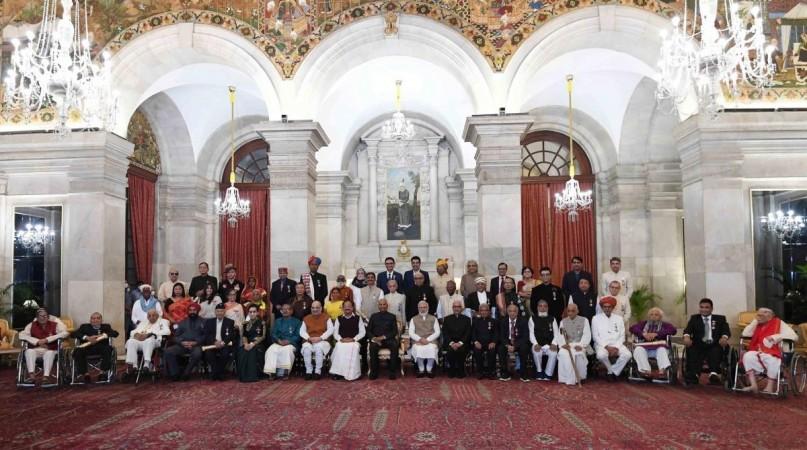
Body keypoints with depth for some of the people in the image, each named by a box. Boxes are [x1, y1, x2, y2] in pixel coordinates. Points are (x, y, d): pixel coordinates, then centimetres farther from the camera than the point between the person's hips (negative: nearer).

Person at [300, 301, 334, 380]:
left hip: (322, 341, -2)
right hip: (308, 341, 2)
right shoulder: (306, 318, 16)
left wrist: (320, 338, -16)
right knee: (306, 348, -32)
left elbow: (330, 330, -3)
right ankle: (308, 371, -20)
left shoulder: (326, 317, 10)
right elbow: (302, 331, 7)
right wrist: (309, 338, -13)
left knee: (319, 347, -35)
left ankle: (318, 371, -24)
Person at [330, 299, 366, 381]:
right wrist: (341, 339, -10)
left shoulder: (358, 318, 12)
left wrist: (353, 339, -10)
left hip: (354, 341, -1)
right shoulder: (339, 319, 17)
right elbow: (335, 333, 10)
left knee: (354, 348, -35)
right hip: (341, 341, 1)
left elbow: (362, 332, 5)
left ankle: (352, 374, -31)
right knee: (339, 347, -33)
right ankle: (337, 372, -29)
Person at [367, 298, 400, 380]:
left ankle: (392, 371, -24)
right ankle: (374, 372, -22)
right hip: (376, 340, 1)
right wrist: (374, 338, -10)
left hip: (388, 339, 0)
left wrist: (383, 337, -11)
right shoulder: (374, 316, 17)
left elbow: (395, 332, 4)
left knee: (395, 345, -33)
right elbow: (368, 331, 11)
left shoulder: (392, 316, 13)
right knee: (372, 346, -33)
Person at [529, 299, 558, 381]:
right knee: (536, 353, -34)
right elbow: (531, 333, 1)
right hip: (537, 345, -1)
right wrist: (535, 344, -17)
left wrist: (554, 344, -14)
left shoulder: (552, 319, 15)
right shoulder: (533, 319, 11)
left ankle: (548, 374, -15)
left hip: (549, 345, 1)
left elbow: (556, 334, 6)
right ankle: (539, 372, -8)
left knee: (554, 353, -32)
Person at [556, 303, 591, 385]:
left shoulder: (584, 320, 8)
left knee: (578, 353, -35)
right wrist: (563, 344, -16)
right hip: (567, 345, 2)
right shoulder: (563, 321, 15)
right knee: (563, 353, -32)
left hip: (579, 345, -1)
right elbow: (560, 335, 5)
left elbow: (587, 335, -3)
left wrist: (581, 345, -19)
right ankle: (568, 379, -25)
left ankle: (579, 377, -14)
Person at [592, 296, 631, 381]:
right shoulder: (596, 319, 6)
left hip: (617, 345, 2)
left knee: (627, 354, -28)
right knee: (601, 355, -35)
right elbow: (595, 336, 0)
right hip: (602, 345, -2)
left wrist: (616, 347, -10)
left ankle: (613, 372, -9)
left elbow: (622, 336, 8)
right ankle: (613, 372, -6)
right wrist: (606, 347, -13)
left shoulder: (619, 319, 13)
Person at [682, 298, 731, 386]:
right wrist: (686, 336, -23)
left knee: (716, 351, -34)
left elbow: (726, 330, 2)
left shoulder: (720, 319, 20)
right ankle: (693, 375, -50)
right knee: (692, 350, -32)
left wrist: (724, 337, -23)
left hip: (714, 345, 0)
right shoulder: (694, 318, 20)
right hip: (699, 345, 0)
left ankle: (713, 374, -52)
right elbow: (688, 329, 3)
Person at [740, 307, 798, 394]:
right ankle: (753, 385, -27)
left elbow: (794, 336, -10)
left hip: (774, 354, -5)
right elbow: (745, 334, 6)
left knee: (772, 361, -38)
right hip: (759, 353, 5)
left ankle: (770, 387, -26)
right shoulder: (758, 325, 17)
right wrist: (755, 321, 5)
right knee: (747, 356, -25)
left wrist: (775, 336, -20)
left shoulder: (779, 323, 2)